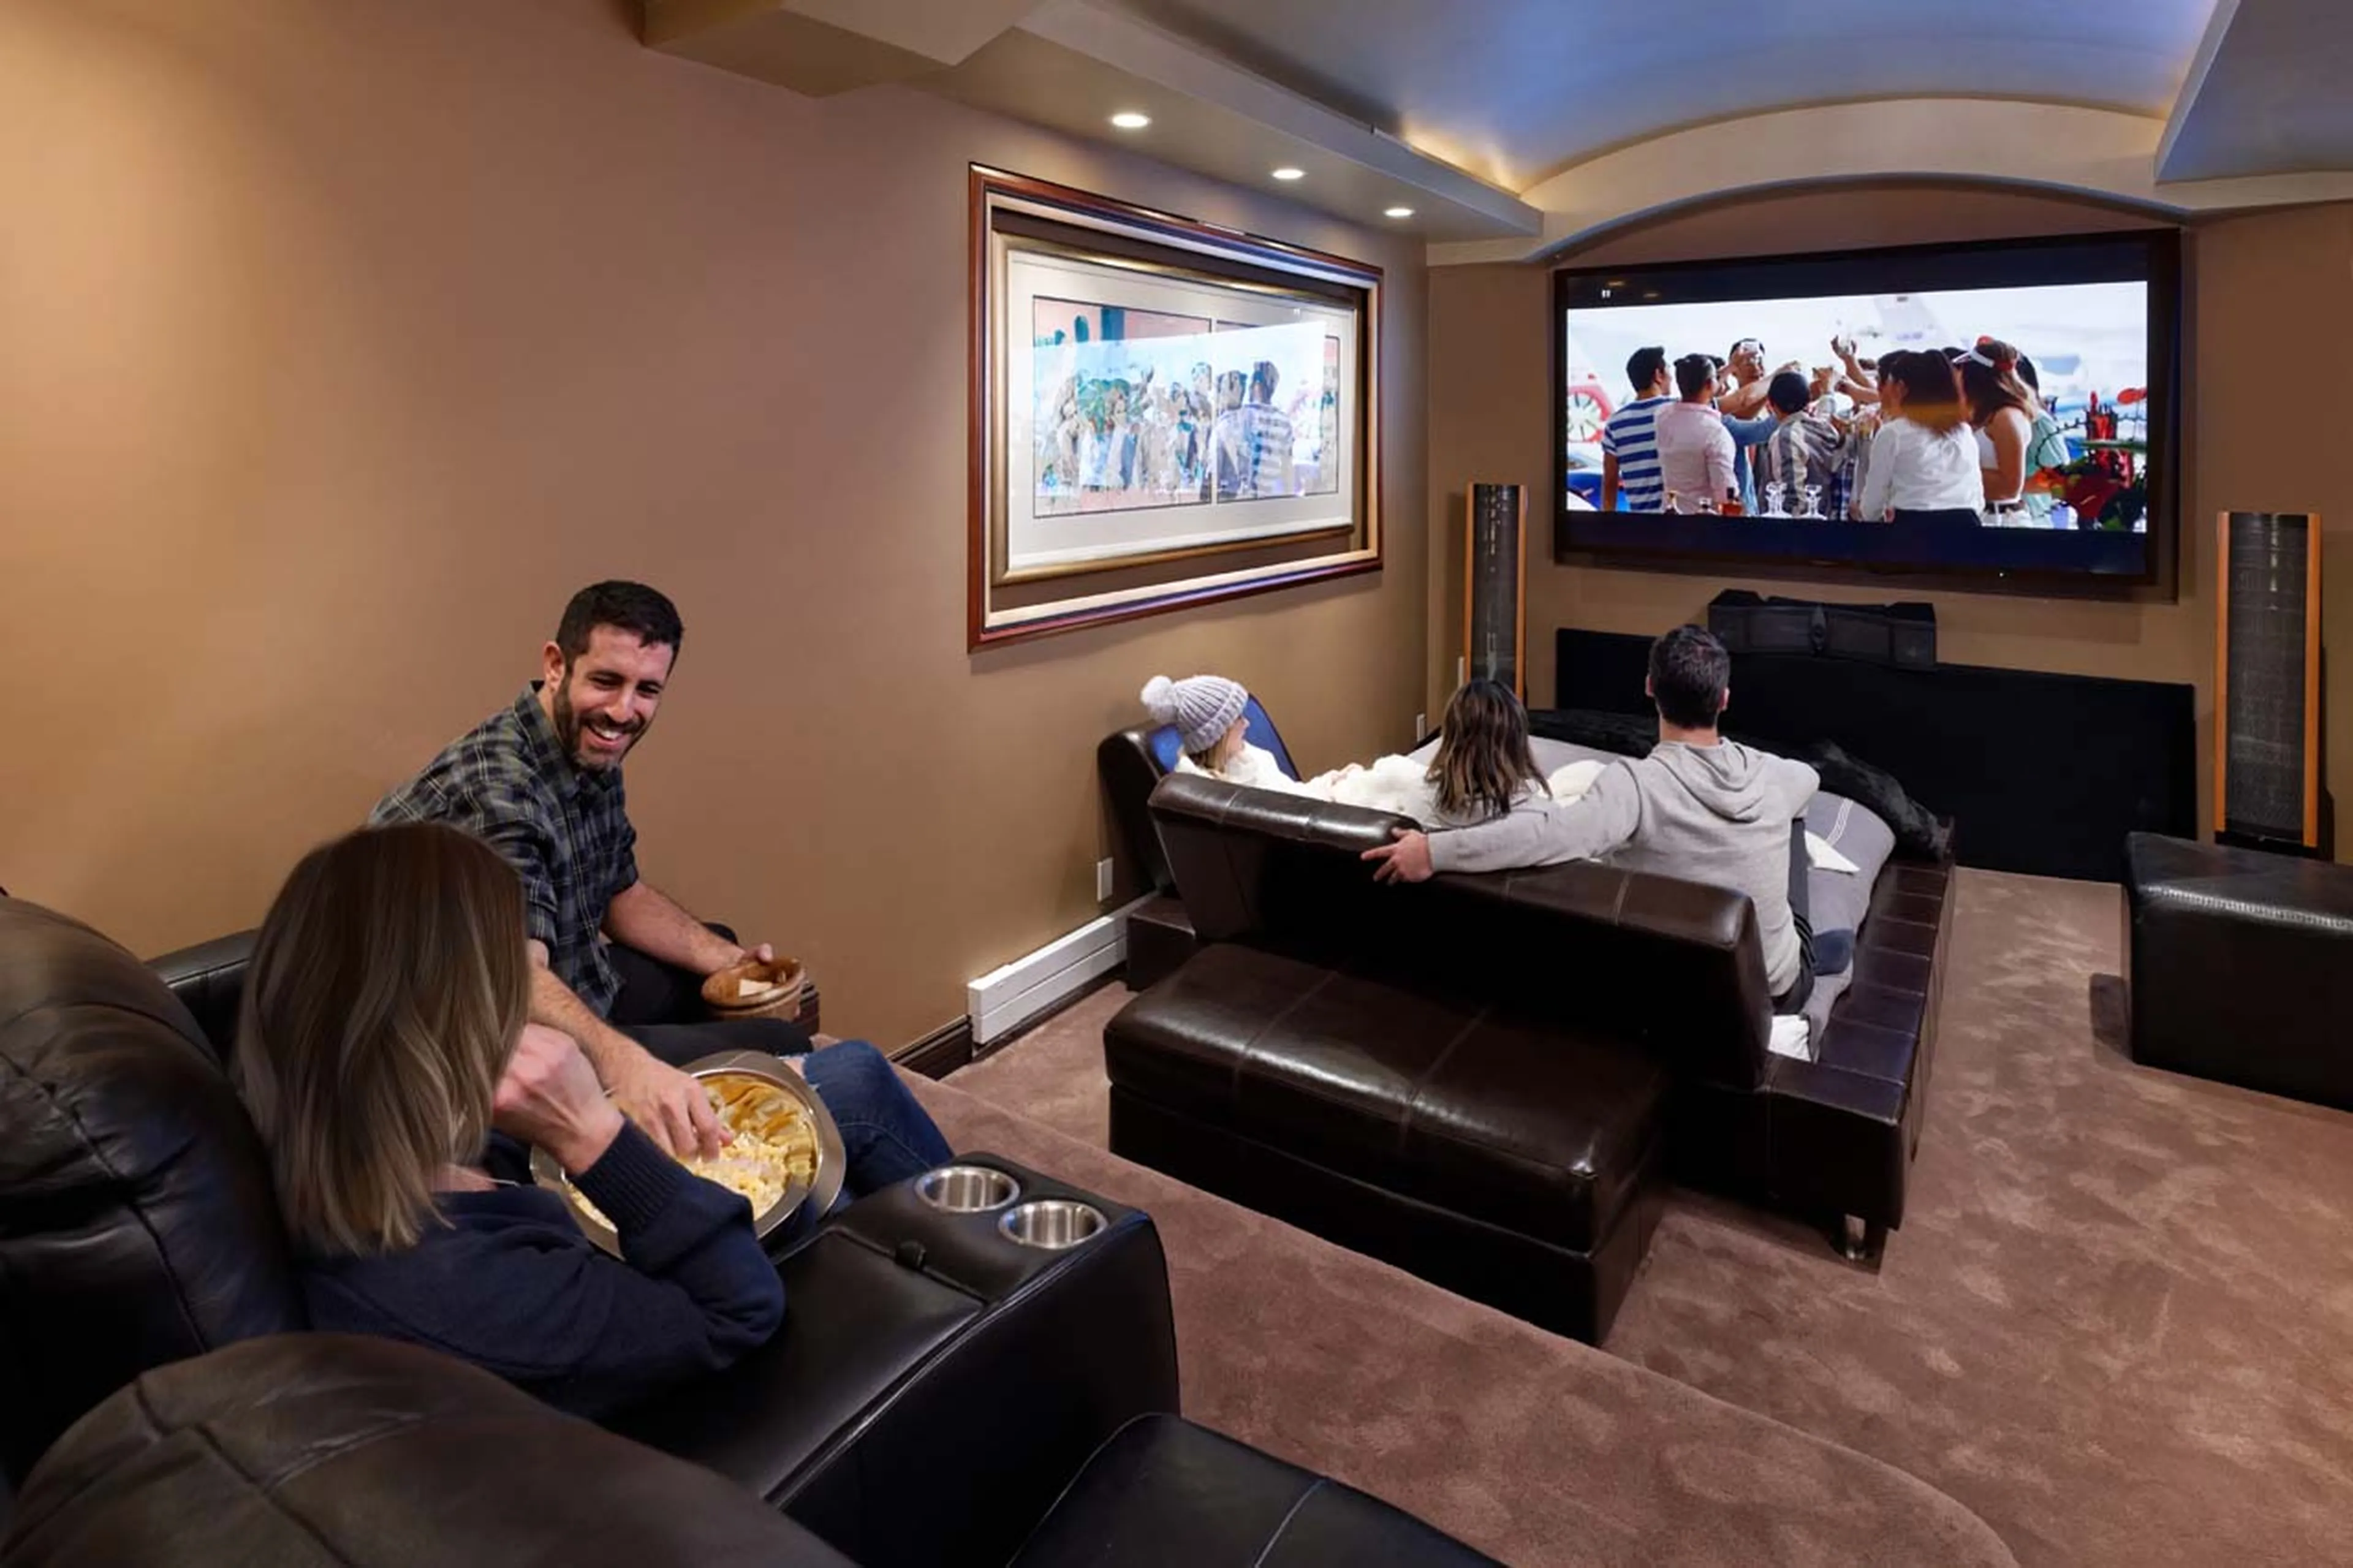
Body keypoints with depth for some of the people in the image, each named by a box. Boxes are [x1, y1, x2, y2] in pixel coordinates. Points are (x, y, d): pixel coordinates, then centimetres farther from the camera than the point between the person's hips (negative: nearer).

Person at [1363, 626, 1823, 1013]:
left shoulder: (1637, 784, -28)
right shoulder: (1773, 777, -12)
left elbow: (1555, 831, -48)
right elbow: (1809, 777, 14)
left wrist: (1434, 850, -45)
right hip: (1783, 987, 3)